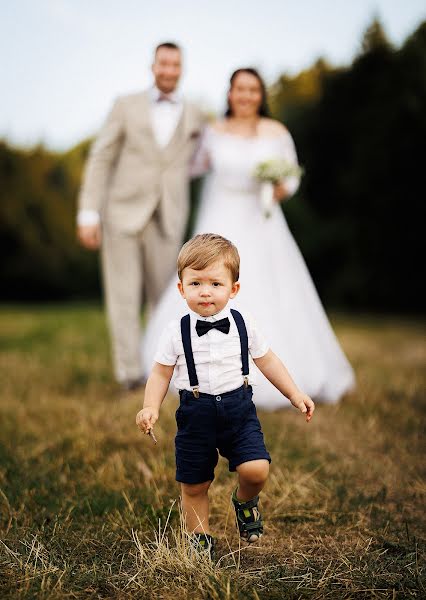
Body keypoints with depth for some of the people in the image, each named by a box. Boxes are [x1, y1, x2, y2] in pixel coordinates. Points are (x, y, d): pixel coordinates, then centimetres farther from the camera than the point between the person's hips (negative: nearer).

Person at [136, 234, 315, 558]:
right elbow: (161, 373, 0)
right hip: (196, 414, 0)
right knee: (194, 485, 6)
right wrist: (151, 407, -15)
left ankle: (245, 501, 18)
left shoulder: (244, 325, -2)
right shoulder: (176, 331, -6)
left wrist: (295, 394, 8)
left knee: (256, 470, -17)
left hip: (238, 408, 0)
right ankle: (200, 538, 30)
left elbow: (267, 361, 9)